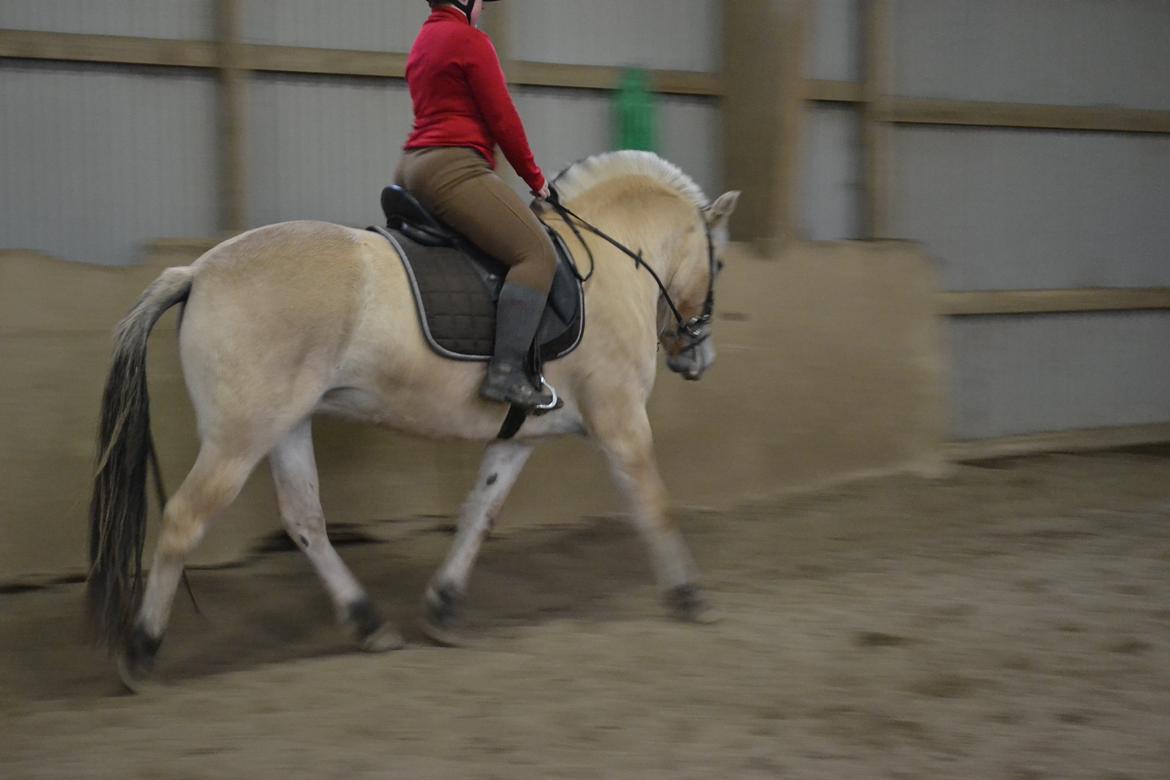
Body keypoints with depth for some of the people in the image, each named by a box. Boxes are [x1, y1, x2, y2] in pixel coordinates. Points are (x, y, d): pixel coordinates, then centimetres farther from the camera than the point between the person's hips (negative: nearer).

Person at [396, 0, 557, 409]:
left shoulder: (423, 41, 21)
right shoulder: (470, 39, -7)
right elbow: (502, 119, -8)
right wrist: (535, 178, 2)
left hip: (412, 167, 11)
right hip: (453, 169, -11)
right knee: (537, 254, -17)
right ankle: (506, 371, -27)